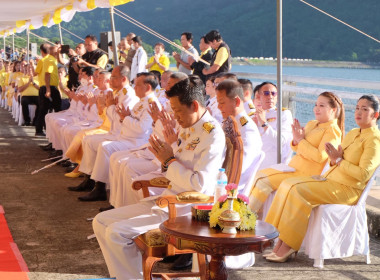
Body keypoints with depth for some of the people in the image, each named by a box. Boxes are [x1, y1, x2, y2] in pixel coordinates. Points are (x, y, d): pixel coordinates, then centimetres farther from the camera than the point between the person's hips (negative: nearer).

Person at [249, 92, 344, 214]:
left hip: (305, 174, -9)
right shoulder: (311, 124, 16)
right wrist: (296, 141, -3)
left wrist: (301, 140, -15)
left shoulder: (332, 131, -10)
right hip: (294, 167, 9)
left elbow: (320, 156, -21)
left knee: (265, 181, -20)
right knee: (260, 174, -5)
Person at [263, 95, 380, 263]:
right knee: (288, 185, -10)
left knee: (299, 191, -26)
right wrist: (334, 160, -1)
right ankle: (279, 244, -15)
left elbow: (363, 174, -19)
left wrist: (338, 160, -15)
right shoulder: (353, 134, 20)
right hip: (331, 179, 9)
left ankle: (288, 247, -19)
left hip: (347, 190, -9)